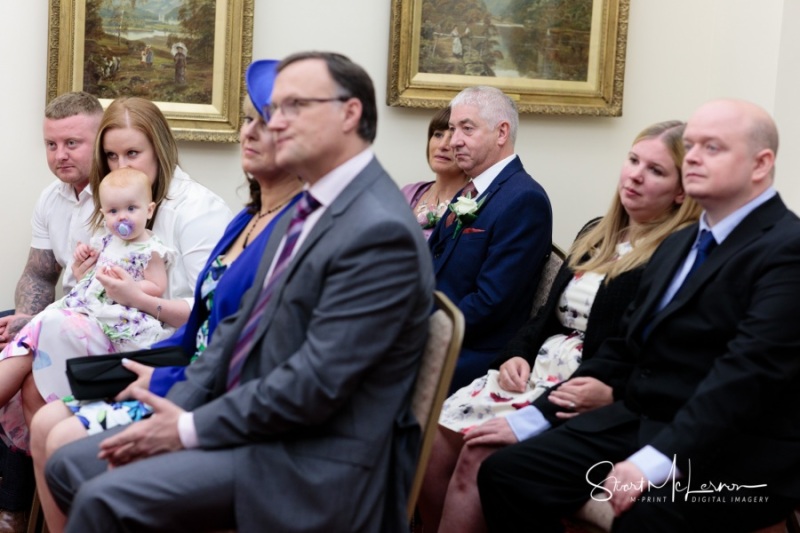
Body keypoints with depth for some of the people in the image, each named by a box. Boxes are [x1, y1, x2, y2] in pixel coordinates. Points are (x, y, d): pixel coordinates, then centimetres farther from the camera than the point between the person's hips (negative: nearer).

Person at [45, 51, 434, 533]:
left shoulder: (381, 230, -20)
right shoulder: (309, 210, 11)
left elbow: (315, 383, -23)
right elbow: (244, 323, 13)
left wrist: (191, 429, -15)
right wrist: (176, 410, 0)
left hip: (308, 461, -9)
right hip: (247, 417, 9)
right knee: (68, 467, 9)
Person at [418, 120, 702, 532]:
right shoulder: (596, 234, 18)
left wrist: (611, 395, -26)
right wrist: (517, 355, 1)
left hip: (590, 398, -7)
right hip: (537, 371, 8)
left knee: (480, 455, -25)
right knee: (433, 440, -12)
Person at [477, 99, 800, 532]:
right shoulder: (679, 244, 18)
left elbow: (748, 370, -23)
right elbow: (625, 349, 17)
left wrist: (659, 461, -33)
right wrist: (534, 418, 7)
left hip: (737, 451, -8)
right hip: (639, 421, 8)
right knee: (504, 473, -9)